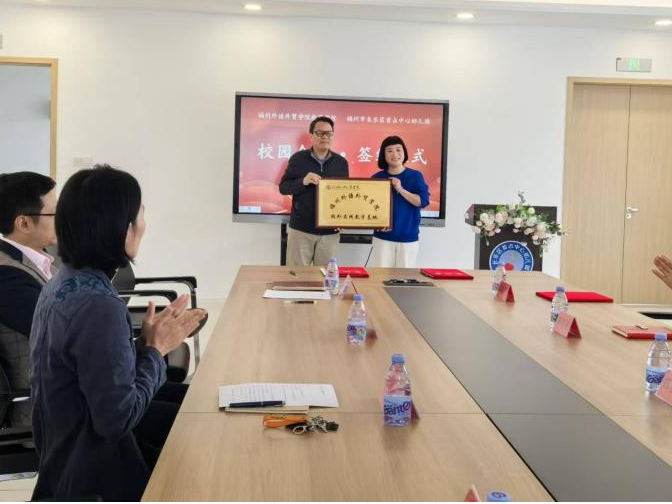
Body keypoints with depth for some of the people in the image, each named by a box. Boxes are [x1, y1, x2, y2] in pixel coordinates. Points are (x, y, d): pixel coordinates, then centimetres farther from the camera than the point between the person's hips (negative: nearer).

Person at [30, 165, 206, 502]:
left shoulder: (64, 283, 2)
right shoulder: (98, 306, -28)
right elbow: (118, 420, -26)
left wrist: (155, 339, -2)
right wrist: (156, 348, -15)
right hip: (93, 476, -9)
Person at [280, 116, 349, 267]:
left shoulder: (341, 162, 6)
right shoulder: (298, 158, -1)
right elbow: (283, 188, -1)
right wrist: (303, 181, -20)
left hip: (330, 231, 2)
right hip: (301, 229, -2)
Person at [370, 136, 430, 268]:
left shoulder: (415, 176, 0)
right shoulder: (377, 178, 3)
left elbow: (423, 201, -10)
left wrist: (400, 189, -17)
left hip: (408, 238, -1)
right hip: (383, 237, 1)